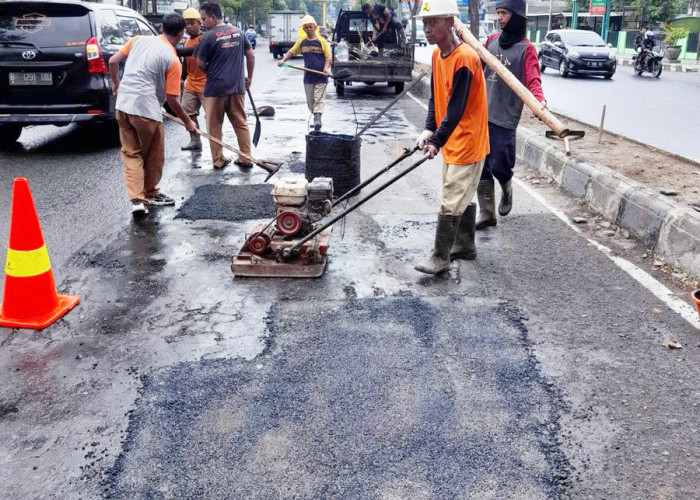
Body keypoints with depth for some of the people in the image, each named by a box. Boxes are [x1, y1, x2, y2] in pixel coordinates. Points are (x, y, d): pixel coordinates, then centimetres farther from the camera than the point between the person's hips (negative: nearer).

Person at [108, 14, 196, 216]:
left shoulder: (139, 40, 7)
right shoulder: (173, 60, -8)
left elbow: (113, 61, 9)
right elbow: (171, 99, -8)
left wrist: (116, 84, 27)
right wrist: (187, 121, 5)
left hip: (123, 105, 5)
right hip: (147, 110, -5)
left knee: (131, 154, 12)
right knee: (154, 157, 15)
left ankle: (136, 199, 2)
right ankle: (149, 194, 29)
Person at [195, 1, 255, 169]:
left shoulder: (208, 36, -10)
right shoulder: (238, 32, 5)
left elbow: (200, 64, -6)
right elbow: (251, 56, 9)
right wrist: (249, 77, 18)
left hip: (215, 87, -4)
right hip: (237, 86, 5)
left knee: (214, 125, 8)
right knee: (240, 123, 12)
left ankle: (218, 159, 12)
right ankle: (245, 158, 13)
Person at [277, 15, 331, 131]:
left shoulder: (321, 41, -4)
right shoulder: (302, 41, 8)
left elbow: (328, 57, -4)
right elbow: (292, 51, 16)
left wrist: (326, 68, -20)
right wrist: (283, 60, 1)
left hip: (321, 77, -5)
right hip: (308, 77, 5)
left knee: (319, 99, -8)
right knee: (310, 100, 10)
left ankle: (317, 119, -14)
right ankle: (316, 119, 23)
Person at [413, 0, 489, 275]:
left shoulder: (465, 58, -21)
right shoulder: (437, 54, 6)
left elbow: (456, 108, -25)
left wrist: (437, 141, -26)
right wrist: (429, 129, -2)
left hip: (467, 141, -9)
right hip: (450, 141, 9)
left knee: (452, 201, -4)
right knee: (463, 196, 18)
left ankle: (440, 257, 5)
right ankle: (465, 245, 31)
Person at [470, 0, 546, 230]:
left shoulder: (526, 48, -5)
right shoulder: (492, 40, 11)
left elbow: (533, 81, -13)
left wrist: (540, 100, -33)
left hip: (505, 117, -5)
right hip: (482, 113, 5)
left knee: (499, 165, -3)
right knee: (481, 166, 6)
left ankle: (507, 190, 32)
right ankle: (487, 213, 16)